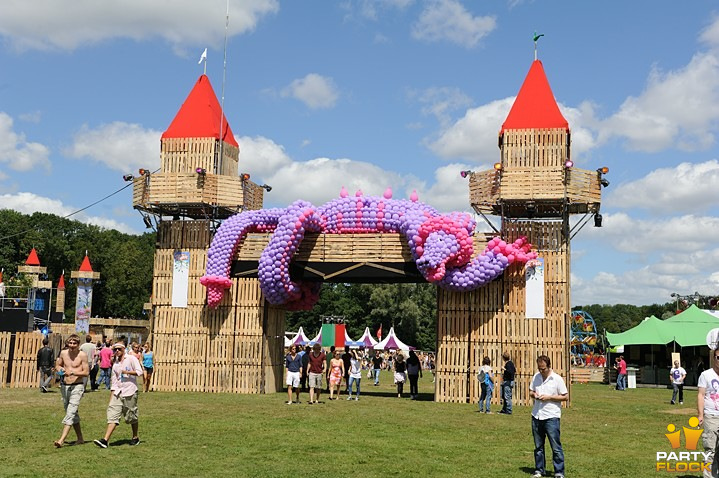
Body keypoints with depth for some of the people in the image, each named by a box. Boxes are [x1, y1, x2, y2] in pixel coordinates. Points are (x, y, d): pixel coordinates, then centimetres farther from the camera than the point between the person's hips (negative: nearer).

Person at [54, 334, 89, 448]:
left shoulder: (82, 355, -8)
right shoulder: (63, 353, 6)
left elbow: (86, 372, -9)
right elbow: (57, 365, 20)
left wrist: (73, 372, -22)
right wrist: (60, 369, -3)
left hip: (77, 387, -6)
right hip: (65, 386, 6)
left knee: (70, 413, -16)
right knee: (73, 414, 14)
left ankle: (61, 440, -23)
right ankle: (80, 439, 25)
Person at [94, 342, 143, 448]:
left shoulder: (131, 358, 0)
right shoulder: (115, 364, 16)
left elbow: (139, 371, -8)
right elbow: (114, 381, 17)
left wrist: (127, 372, -18)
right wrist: (111, 397, 12)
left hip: (130, 393, -4)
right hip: (118, 393, 4)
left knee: (132, 417, 5)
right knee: (112, 415, -8)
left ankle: (135, 437, 23)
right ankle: (105, 440, -15)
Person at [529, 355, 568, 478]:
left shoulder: (557, 379, -8)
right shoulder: (536, 377, 8)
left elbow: (565, 396, -6)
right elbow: (531, 392, 18)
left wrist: (549, 397, -15)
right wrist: (534, 395, -5)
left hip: (551, 417, -5)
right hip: (536, 416, 5)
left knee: (556, 446, -3)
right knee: (538, 446, 12)